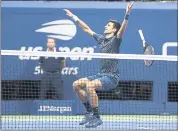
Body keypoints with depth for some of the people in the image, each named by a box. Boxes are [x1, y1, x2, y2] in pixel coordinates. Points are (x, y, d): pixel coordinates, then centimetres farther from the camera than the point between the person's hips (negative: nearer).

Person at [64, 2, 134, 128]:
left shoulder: (115, 40, -7)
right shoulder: (101, 39, 14)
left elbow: (123, 28, -26)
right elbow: (87, 29, 25)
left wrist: (127, 15, -41)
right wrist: (74, 17, 28)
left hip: (112, 77, -8)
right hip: (101, 74, 8)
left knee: (90, 85, -32)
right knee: (77, 84, 6)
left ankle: (97, 118, -23)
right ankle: (89, 112, 14)